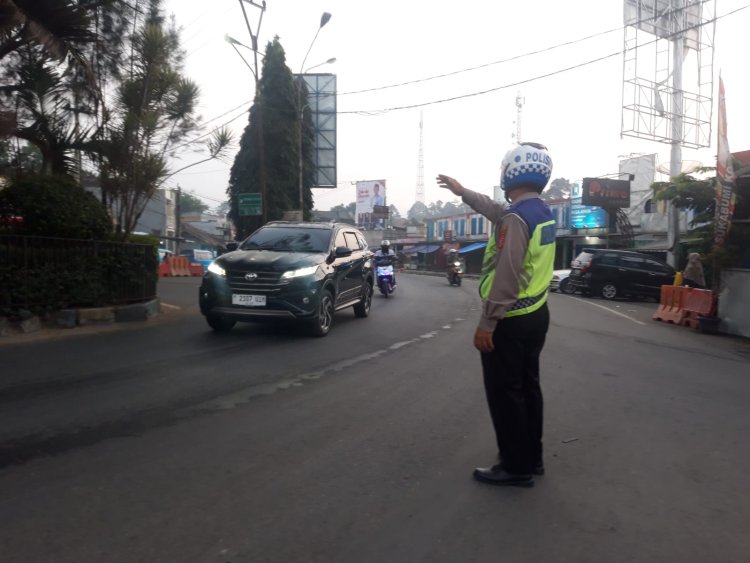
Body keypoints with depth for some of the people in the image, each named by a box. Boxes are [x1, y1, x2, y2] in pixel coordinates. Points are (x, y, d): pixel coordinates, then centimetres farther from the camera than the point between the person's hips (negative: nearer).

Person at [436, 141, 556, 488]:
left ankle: (516, 467, 14)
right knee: (527, 387, 18)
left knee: (504, 393, 3)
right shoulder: (542, 212, 9)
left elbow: (505, 277, -25)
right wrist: (463, 193, 36)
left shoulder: (516, 219, -21)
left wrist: (487, 324, -20)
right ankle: (532, 458, 30)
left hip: (511, 320, -9)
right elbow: (497, 212, 27)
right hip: (536, 314, 9)